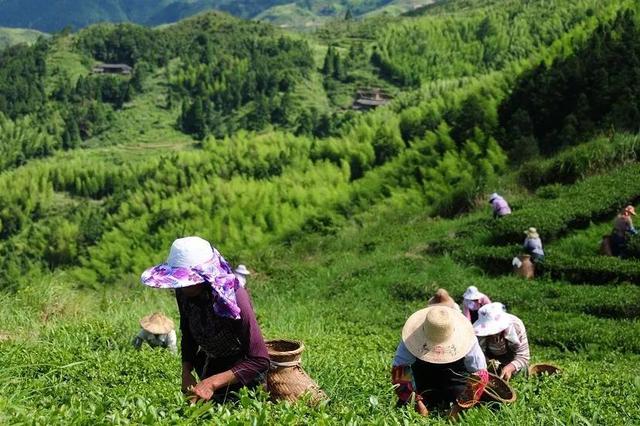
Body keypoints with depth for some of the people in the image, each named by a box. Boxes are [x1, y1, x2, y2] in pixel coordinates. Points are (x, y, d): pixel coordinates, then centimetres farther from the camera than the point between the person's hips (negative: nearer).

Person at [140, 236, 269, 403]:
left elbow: (259, 361, -31)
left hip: (241, 370, -5)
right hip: (208, 365, 5)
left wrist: (212, 383, -37)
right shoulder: (184, 293, -16)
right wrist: (186, 372, -14)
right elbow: (188, 336, 2)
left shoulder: (233, 298, -33)